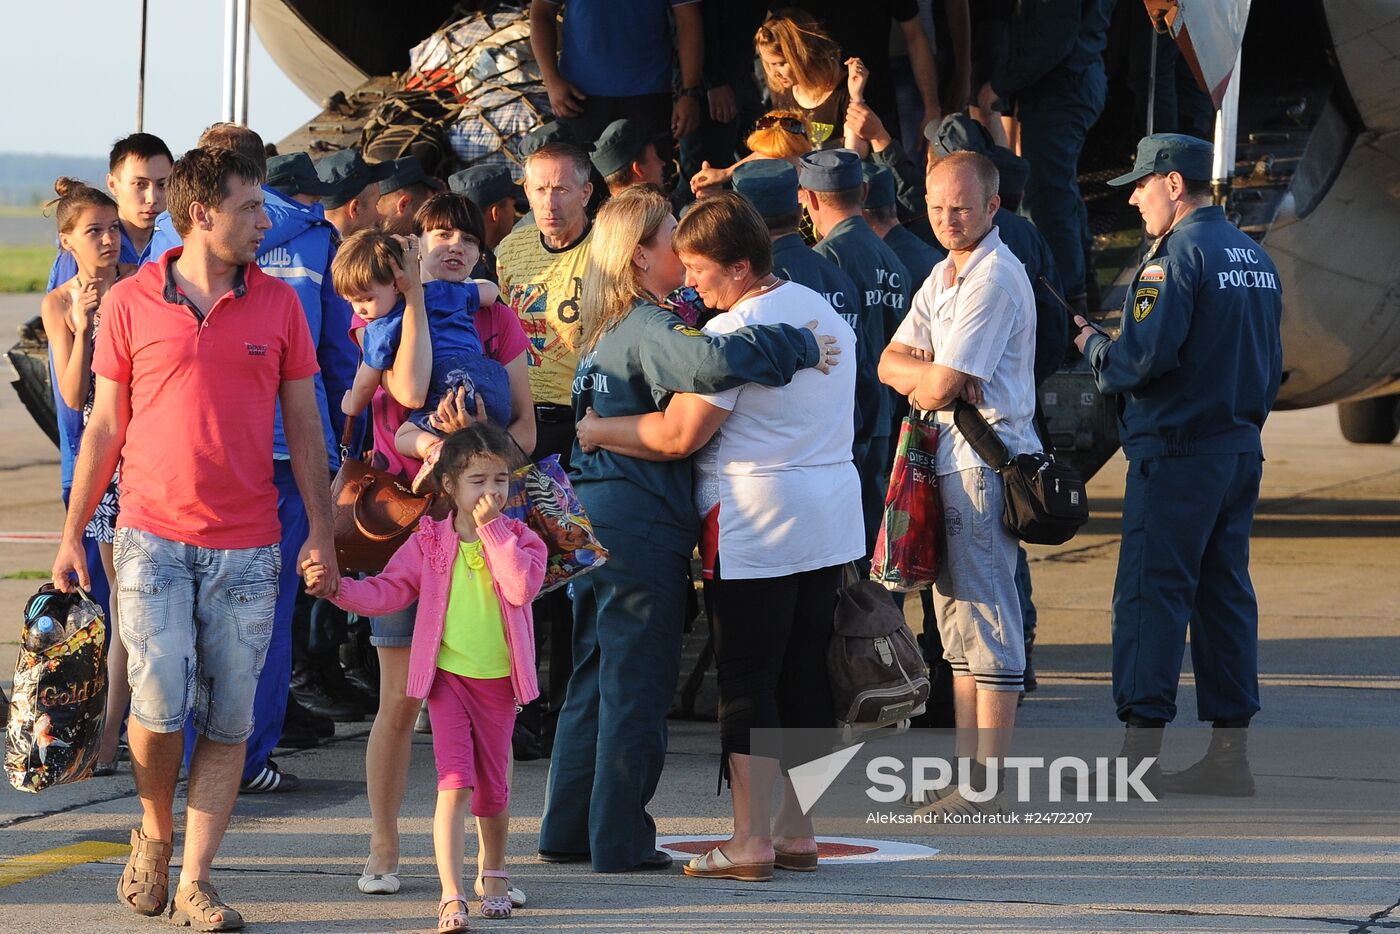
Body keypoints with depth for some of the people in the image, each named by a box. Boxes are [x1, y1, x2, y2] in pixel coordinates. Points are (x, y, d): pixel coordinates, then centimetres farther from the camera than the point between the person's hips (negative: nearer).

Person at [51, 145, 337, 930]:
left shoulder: (278, 304, 6)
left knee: (228, 721, -1)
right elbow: (105, 426, 7)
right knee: (160, 705, -12)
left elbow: (305, 427, 9)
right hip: (154, 538, -2)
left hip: (247, 548, 2)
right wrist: (73, 533, 6)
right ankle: (155, 831, 16)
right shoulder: (131, 303, 1)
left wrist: (322, 533, 3)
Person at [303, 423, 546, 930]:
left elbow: (521, 587, -20)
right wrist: (338, 587, -12)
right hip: (448, 678, -1)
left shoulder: (520, 540, 0)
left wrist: (491, 529, -18)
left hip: (499, 680, 1)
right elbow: (388, 591, 3)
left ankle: (493, 875, 38)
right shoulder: (428, 542, 1)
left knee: (493, 788, 13)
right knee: (455, 783, -14)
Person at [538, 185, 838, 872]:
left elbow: (684, 359, 13)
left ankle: (569, 829, 20)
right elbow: (710, 363, -35)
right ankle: (620, 841, 2)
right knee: (638, 685, -2)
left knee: (596, 675, 16)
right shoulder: (648, 330, -16)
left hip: (593, 517, 9)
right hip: (641, 523, -9)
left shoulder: (611, 330, 15)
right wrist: (796, 347, -25)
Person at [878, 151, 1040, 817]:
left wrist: (922, 377, 4)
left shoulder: (994, 279, -14)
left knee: (988, 622, -8)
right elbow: (891, 363, 12)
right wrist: (928, 375, -9)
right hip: (948, 460, 10)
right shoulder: (944, 276, 17)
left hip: (987, 461, -10)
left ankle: (989, 787, -7)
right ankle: (968, 777, 17)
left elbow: (940, 386, -18)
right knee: (958, 623, 12)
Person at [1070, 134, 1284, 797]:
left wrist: (1092, 346, -3)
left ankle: (1141, 750, -8)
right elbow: (1270, 363, 18)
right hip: (1242, 450, 8)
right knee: (1226, 593, 10)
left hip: (1176, 452, -8)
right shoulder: (1254, 256, 14)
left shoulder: (1176, 256, -13)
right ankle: (1229, 755, 10)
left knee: (1150, 594, -6)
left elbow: (1145, 357, -20)